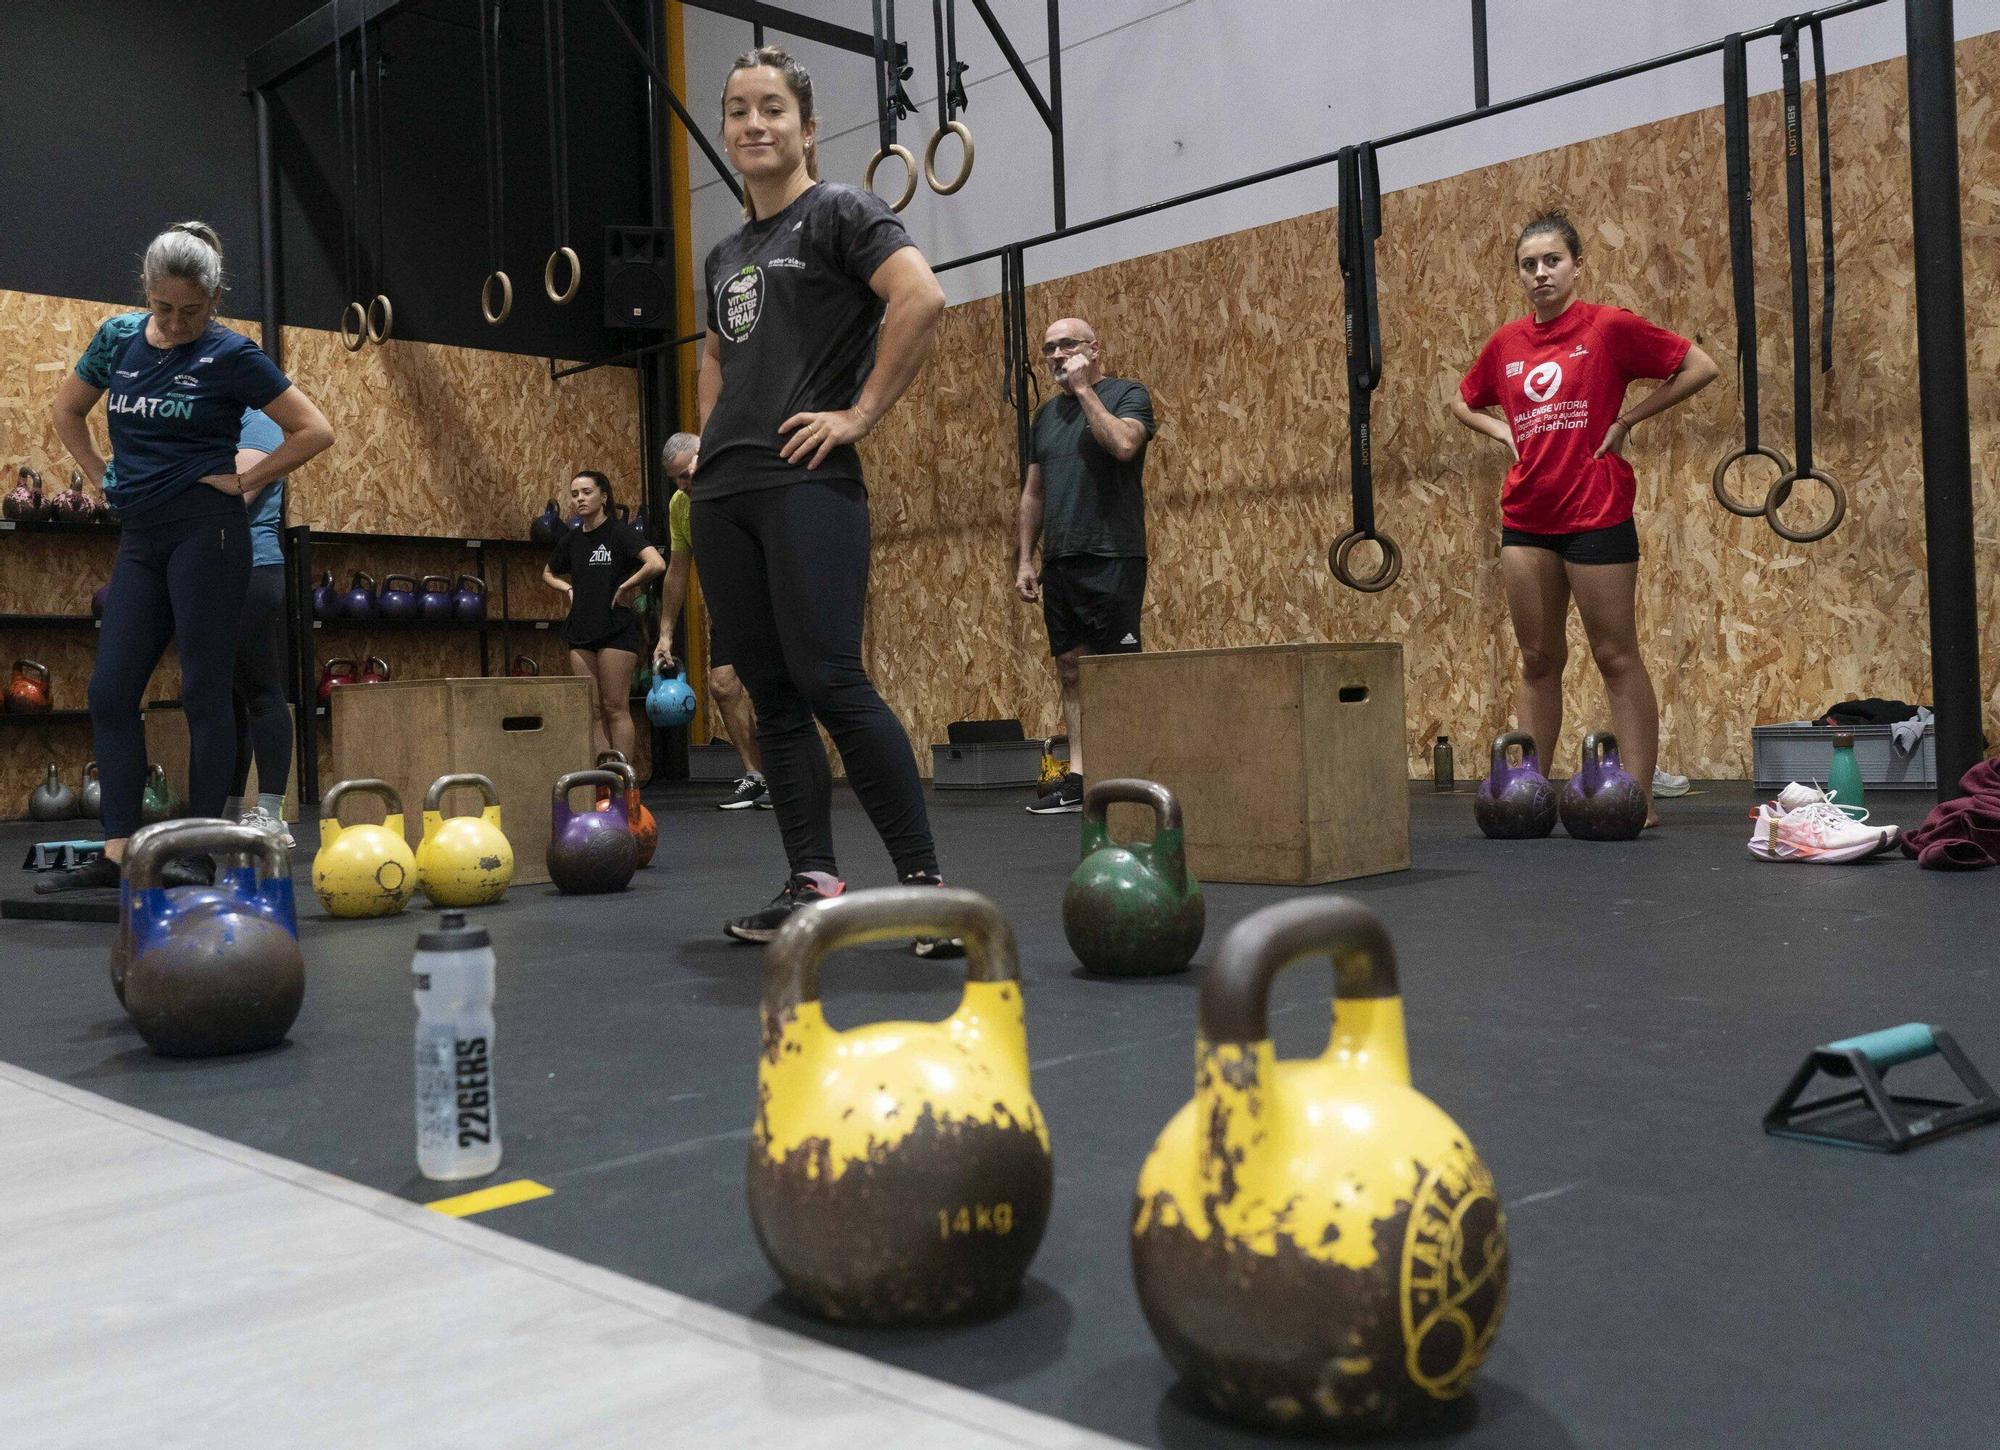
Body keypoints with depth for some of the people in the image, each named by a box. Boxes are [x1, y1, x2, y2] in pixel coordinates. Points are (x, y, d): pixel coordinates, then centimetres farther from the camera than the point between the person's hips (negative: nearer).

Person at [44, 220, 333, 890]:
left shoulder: (231, 355, -6)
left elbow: (314, 431, -6)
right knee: (110, 690, 2)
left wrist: (244, 482, -7)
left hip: (205, 532, -6)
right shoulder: (118, 337, 10)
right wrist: (104, 477, 13)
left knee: (205, 690, -4)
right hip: (140, 537, 6)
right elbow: (67, 413, 24)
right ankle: (118, 853, 7)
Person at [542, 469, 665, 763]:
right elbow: (548, 574, 30)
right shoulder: (571, 539, 11)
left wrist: (625, 587, -13)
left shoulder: (620, 532, -7)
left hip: (616, 629, -6)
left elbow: (657, 564, -23)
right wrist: (568, 588, 10)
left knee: (615, 708, -6)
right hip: (581, 629, 6)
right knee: (592, 711, 6)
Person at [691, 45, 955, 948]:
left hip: (806, 483, -8)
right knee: (770, 694, 5)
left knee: (828, 680, -16)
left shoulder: (837, 213, 0)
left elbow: (921, 297, -16)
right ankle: (812, 883, 11)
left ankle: (924, 883, -10)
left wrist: (861, 414, -15)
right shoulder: (725, 253, 21)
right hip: (723, 491, 8)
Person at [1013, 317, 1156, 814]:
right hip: (1059, 563, 7)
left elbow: (1123, 444, -21)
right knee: (1070, 669, 6)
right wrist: (1024, 560, 13)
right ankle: (1077, 777, 10)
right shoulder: (1046, 414, 19)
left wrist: (1083, 388, -12)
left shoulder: (1126, 394, 1)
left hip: (1112, 559, -7)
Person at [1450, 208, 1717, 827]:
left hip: (1596, 514, -5)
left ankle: (1638, 798, 4)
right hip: (1526, 519, 5)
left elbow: (1700, 367, -5)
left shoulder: (1609, 327, -5)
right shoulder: (1506, 343, 8)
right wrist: (1503, 431, 7)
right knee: (1538, 660, 11)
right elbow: (1464, 403, 25)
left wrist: (1627, 419, -8)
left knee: (1616, 659, -1)